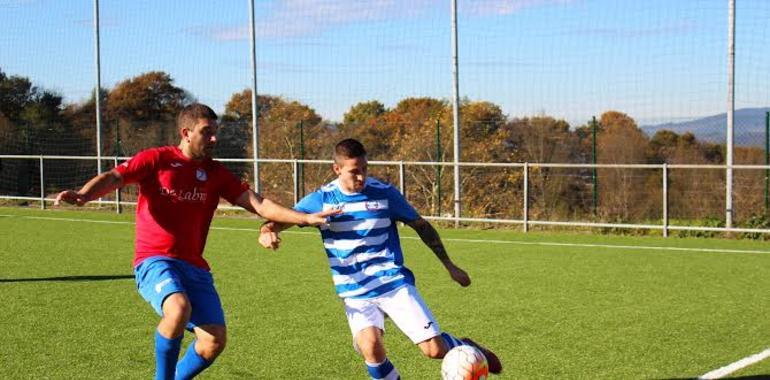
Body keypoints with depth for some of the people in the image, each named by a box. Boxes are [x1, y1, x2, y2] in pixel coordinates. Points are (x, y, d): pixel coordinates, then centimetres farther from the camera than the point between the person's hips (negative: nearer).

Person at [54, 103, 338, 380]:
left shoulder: (216, 173, 13)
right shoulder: (157, 159, 1)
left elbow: (258, 204, 8)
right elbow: (114, 177, -9)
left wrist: (305, 218, -2)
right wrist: (83, 194, -30)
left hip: (194, 267, 5)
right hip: (155, 261, -5)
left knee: (216, 340, -9)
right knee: (180, 308, -34)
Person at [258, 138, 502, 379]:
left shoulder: (384, 193, -3)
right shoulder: (321, 199, -3)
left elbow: (421, 226, 8)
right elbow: (281, 218, -9)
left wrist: (449, 266, 10)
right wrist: (267, 230, -34)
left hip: (395, 283, 0)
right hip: (356, 294, 0)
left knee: (434, 349, -9)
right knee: (370, 346, -28)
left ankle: (467, 349, 27)